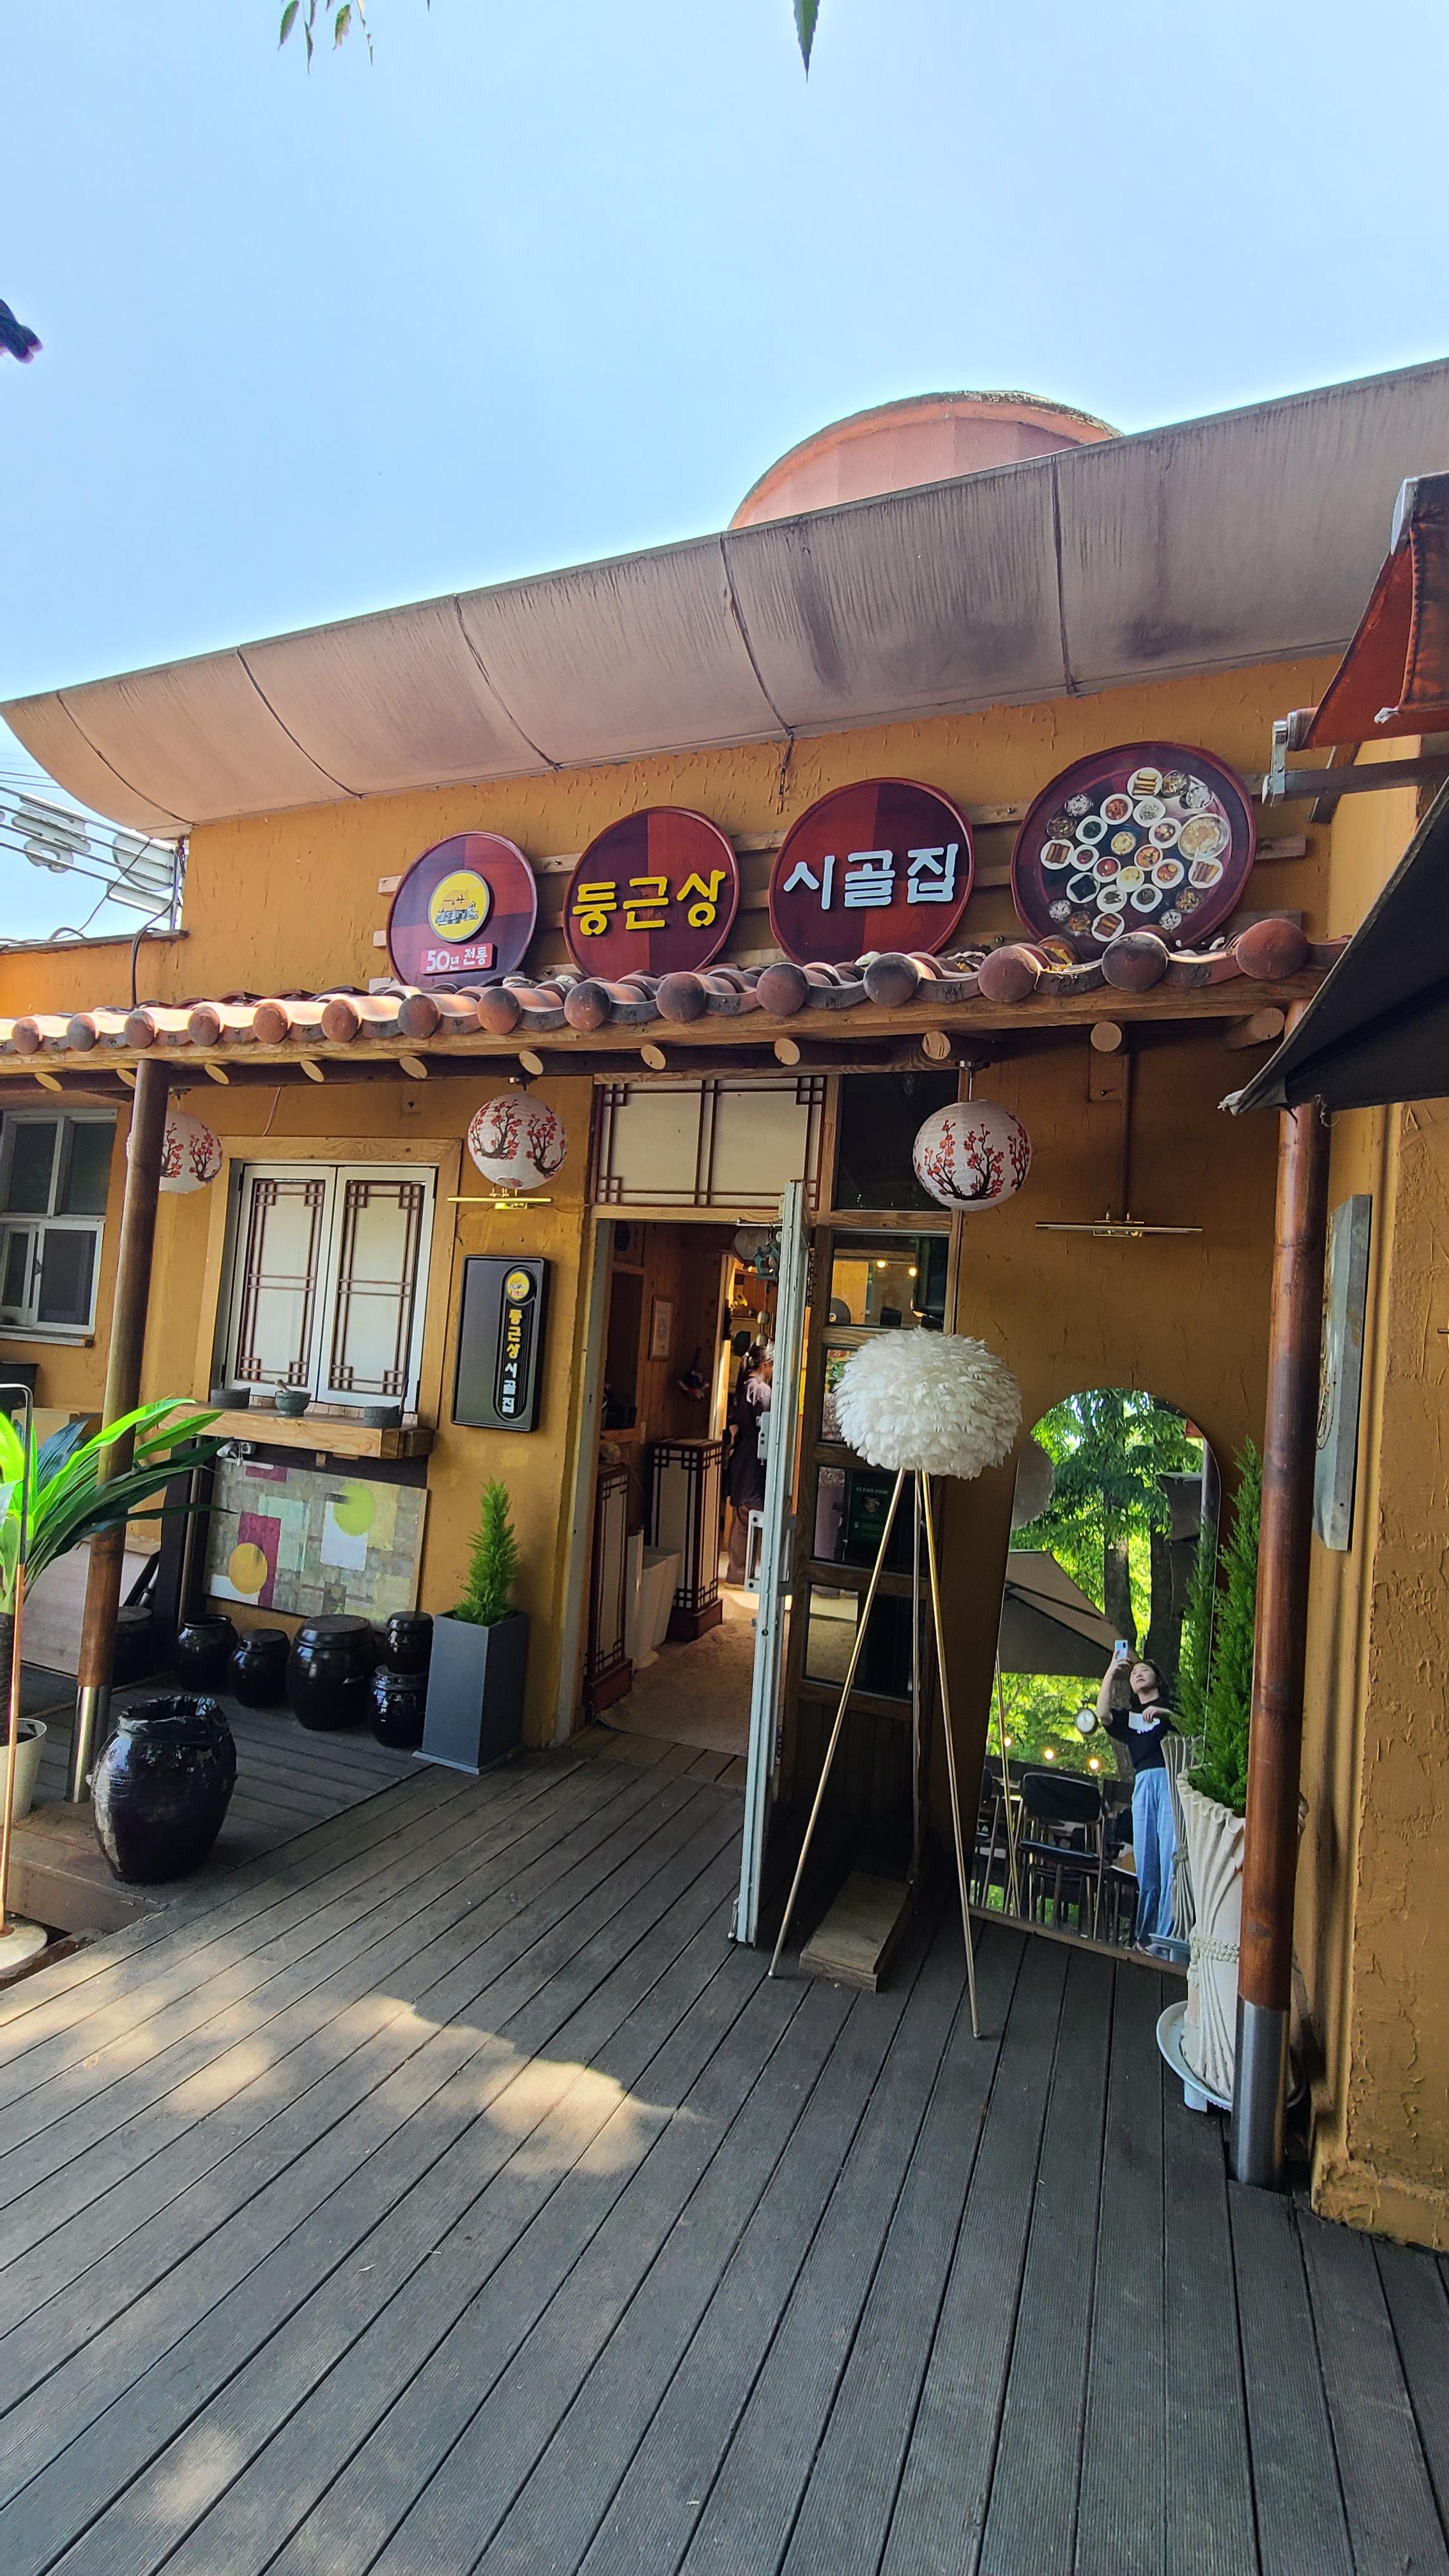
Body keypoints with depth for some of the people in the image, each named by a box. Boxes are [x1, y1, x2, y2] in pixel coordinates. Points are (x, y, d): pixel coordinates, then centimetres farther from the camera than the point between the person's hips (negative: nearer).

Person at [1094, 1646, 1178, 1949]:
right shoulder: (1128, 1717, 26)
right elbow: (1102, 1715, 6)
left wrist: (1165, 1714, -10)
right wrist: (1112, 1671, 9)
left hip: (1171, 1779, -3)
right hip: (1144, 1784, 3)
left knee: (1171, 1857, -12)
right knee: (1146, 1862, 0)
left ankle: (1165, 1934, -14)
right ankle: (1145, 1935, 4)